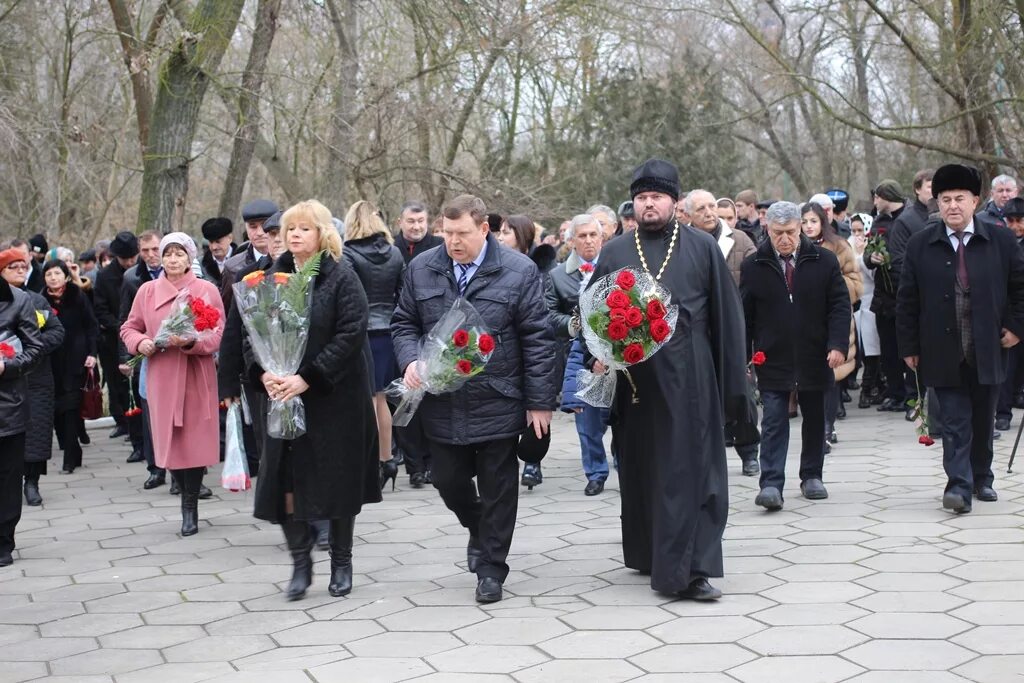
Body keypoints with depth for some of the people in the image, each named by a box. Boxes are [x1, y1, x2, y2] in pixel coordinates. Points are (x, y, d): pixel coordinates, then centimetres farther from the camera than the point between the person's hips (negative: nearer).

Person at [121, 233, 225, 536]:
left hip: (197, 377, -2)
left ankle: (190, 507, 9)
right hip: (161, 377, 2)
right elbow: (129, 328, 13)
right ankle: (188, 497, 20)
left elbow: (217, 335, -3)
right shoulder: (147, 291, 7)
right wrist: (140, 342, -9)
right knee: (170, 440, 1)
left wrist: (190, 341, -21)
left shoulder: (207, 290, 2)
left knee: (194, 440, -2)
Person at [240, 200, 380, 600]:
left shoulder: (341, 278, -6)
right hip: (283, 397, 4)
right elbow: (250, 331, 7)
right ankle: (301, 562, 12)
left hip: (335, 397, -4)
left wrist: (308, 378, -21)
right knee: (286, 479, -1)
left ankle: (341, 563, 19)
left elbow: (352, 334, -15)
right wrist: (263, 373, -12)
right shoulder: (271, 278, 7)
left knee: (338, 479, 5)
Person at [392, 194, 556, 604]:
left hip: (498, 404, -3)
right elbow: (404, 324, 12)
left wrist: (540, 402, -7)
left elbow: (538, 339, -6)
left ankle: (490, 568, 19)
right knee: (449, 481, 10)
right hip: (442, 405, 3)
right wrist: (410, 359, -10)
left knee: (497, 489, 5)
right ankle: (479, 530, 41)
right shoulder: (422, 270, 3)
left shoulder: (519, 272, -7)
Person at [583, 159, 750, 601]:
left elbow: (725, 314, 3)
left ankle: (688, 569, -6)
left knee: (691, 470, -5)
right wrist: (599, 356, -7)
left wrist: (731, 381, -2)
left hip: (688, 378, -2)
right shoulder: (615, 254, 10)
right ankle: (649, 555, 25)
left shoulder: (702, 247, 4)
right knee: (640, 471, 10)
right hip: (634, 379, 3)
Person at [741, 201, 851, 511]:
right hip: (772, 359, -1)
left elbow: (840, 305, -1)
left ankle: (811, 476, 26)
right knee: (774, 422, -6)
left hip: (814, 357, 2)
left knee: (814, 419, 12)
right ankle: (771, 484, -10)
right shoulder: (753, 266, -1)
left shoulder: (824, 261, -1)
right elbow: (744, 315, 2)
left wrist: (838, 345, -12)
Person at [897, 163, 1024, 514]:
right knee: (955, 422, -6)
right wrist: (909, 347, 0)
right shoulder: (920, 245, -1)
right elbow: (907, 300, 2)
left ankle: (982, 479, 30)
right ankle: (959, 485, -7)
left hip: (988, 350, 2)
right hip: (943, 352, -2)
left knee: (982, 420, 14)